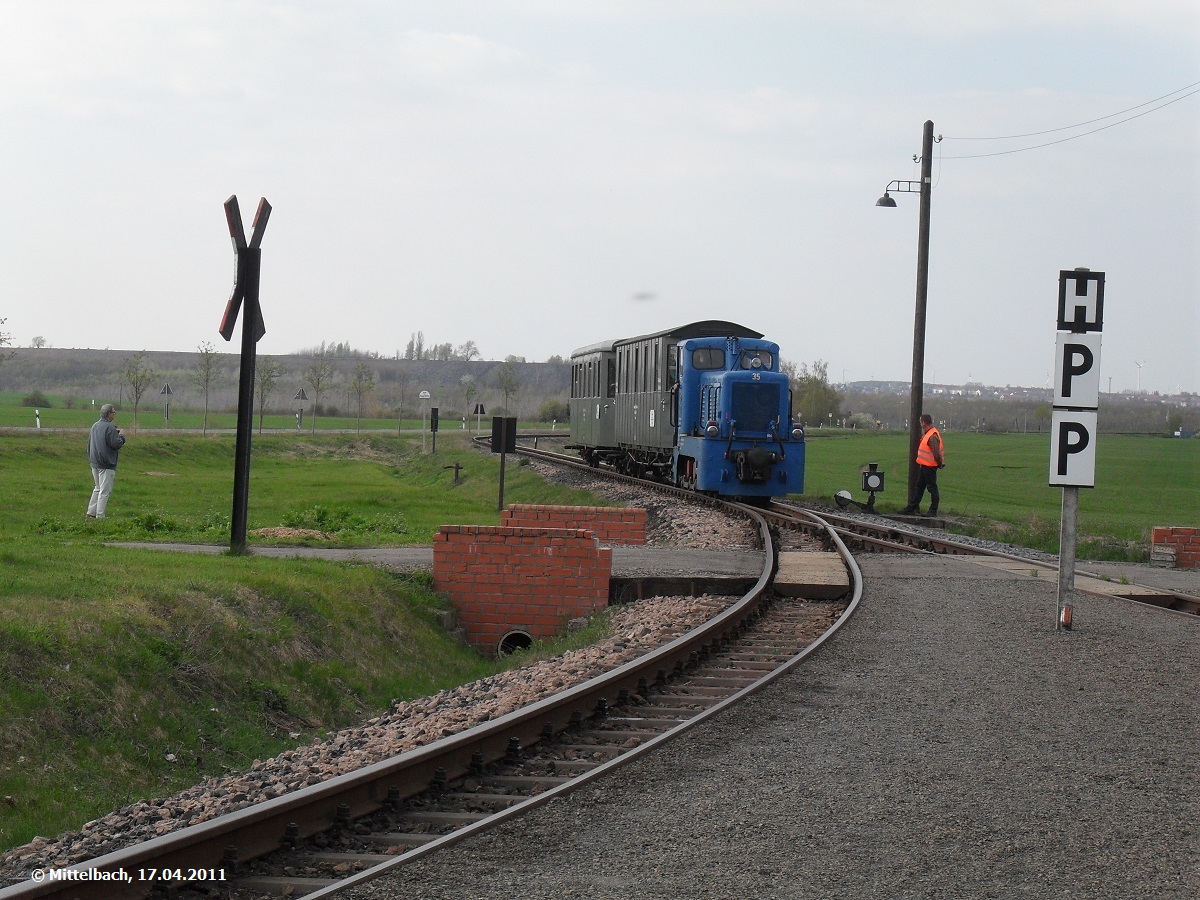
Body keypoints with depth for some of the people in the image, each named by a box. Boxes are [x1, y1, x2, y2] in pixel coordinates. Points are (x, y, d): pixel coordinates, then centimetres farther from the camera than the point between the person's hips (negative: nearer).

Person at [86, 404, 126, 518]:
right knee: (105, 490, -3)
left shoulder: (95, 426, 12)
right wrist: (121, 436, 0)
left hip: (95, 463, 8)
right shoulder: (109, 427, -16)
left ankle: (91, 512, 19)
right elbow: (116, 444, -21)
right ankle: (100, 516, -4)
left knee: (98, 488, 20)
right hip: (106, 464, -8)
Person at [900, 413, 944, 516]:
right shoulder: (927, 434, 11)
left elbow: (936, 453, -23)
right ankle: (912, 508, 20)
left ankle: (933, 511, 4)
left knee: (932, 488, -2)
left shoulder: (932, 436, -22)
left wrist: (940, 464, -12)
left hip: (930, 467, -11)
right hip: (924, 466, 11)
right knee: (919, 487, 14)